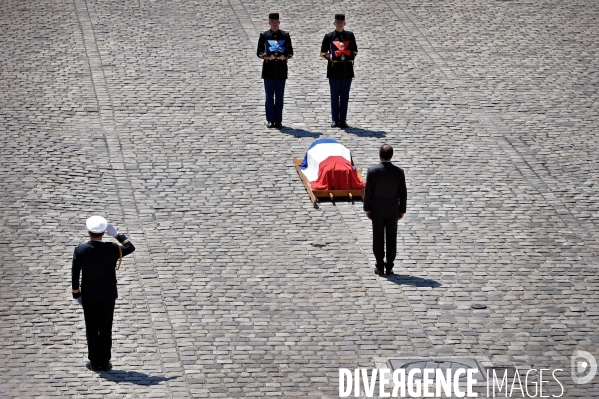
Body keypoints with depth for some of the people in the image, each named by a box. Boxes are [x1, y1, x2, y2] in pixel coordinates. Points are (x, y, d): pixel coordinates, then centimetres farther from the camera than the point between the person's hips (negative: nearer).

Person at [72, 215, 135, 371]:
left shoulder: (80, 251, -14)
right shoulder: (112, 249, -15)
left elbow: (74, 275, -8)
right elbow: (130, 247, 3)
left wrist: (76, 294, 4)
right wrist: (117, 234, 2)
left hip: (88, 297, 0)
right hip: (108, 296, 0)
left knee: (91, 330, 9)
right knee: (106, 329, 9)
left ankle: (94, 363, 13)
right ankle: (104, 363, 13)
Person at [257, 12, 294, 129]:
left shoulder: (285, 35, 6)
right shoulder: (264, 35, 3)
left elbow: (290, 52, 8)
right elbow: (259, 52, 2)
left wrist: (284, 56, -13)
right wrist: (267, 56, -17)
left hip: (281, 70, 1)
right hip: (268, 69, -1)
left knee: (280, 96, 4)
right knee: (269, 96, 2)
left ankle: (278, 120, 9)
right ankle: (270, 120, 8)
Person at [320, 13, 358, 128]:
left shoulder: (350, 35, 8)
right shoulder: (329, 36, 2)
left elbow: (355, 51, 17)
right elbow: (323, 52, 7)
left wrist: (351, 58, 1)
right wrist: (329, 57, -7)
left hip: (347, 69, 2)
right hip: (334, 69, -2)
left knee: (345, 96, 5)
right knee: (335, 96, 2)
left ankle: (343, 120, 10)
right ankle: (335, 120, 7)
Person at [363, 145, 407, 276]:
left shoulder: (372, 171, -12)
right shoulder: (399, 172, -8)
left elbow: (368, 191, -7)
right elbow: (403, 193, -2)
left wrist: (367, 208, 4)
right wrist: (402, 210, 8)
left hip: (377, 211, -1)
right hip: (393, 210, 1)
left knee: (378, 239, 6)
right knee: (391, 239, 7)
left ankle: (380, 266, 8)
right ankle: (389, 267, 9)